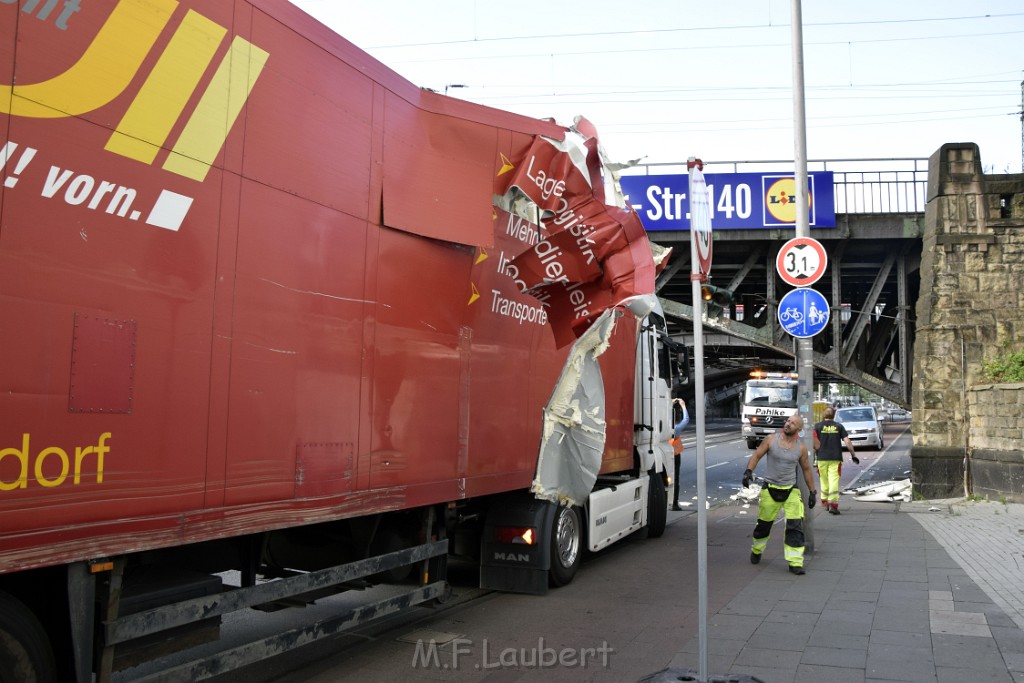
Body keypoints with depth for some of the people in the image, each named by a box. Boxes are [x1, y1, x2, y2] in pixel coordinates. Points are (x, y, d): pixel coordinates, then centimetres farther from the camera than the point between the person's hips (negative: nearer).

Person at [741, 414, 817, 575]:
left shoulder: (801, 447, -1)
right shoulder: (771, 439, -5)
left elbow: (806, 469, 10)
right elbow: (757, 455, -1)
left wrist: (812, 492, 12)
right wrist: (749, 471, -18)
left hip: (791, 490, 1)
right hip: (770, 489, 0)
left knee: (795, 525, -11)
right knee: (763, 524, 12)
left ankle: (795, 562, -4)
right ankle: (756, 551, 38)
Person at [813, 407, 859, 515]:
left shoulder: (818, 426, 3)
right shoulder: (839, 426, 5)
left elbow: (814, 443, -3)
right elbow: (847, 441, 0)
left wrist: (813, 453, 7)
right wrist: (853, 455, 5)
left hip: (822, 458, 1)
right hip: (836, 458, -1)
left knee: (824, 480, 13)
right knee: (834, 480, -6)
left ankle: (825, 502, 23)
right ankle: (833, 504, -15)